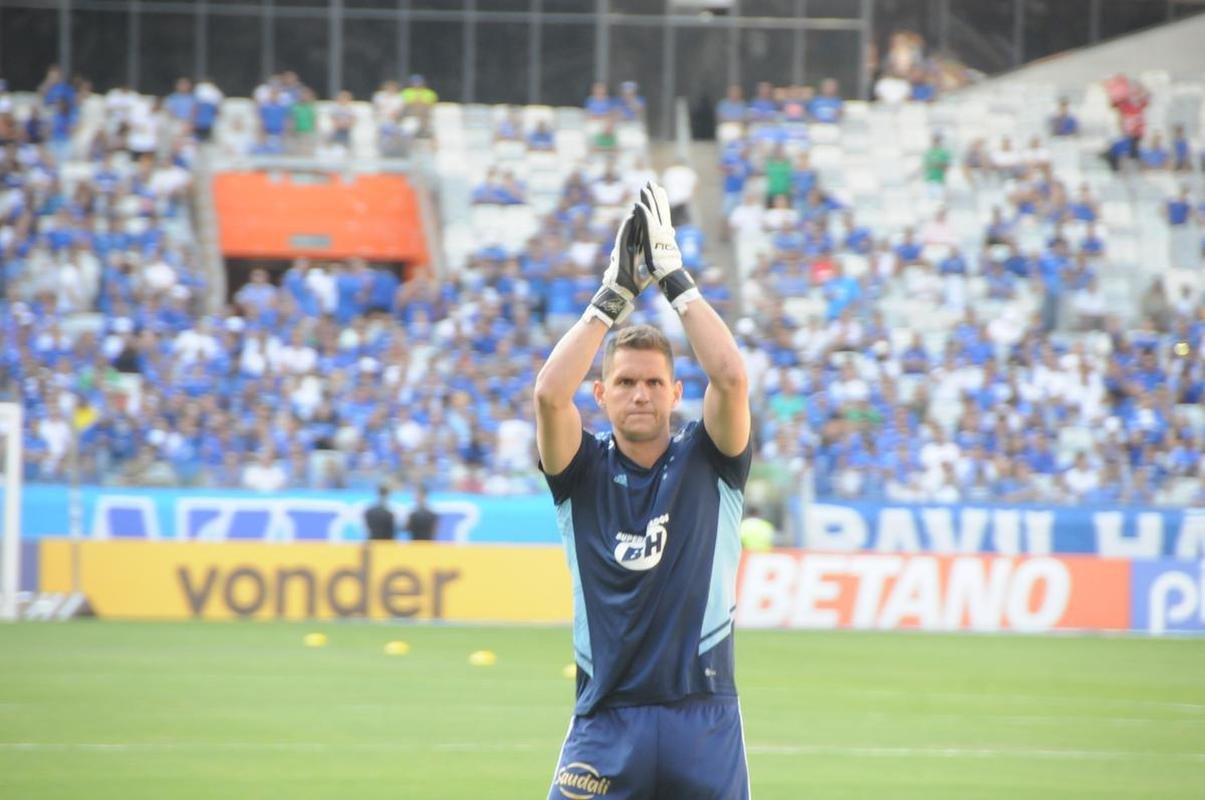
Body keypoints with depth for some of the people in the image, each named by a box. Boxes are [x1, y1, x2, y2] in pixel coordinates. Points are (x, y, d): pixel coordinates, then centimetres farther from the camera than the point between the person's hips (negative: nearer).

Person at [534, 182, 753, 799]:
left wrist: (675, 278, -8)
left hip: (704, 722, 0)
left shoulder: (707, 463, 5)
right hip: (606, 722, 0)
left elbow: (731, 378, -12)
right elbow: (549, 394, -13)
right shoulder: (583, 471, 5)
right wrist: (613, 296, -11)